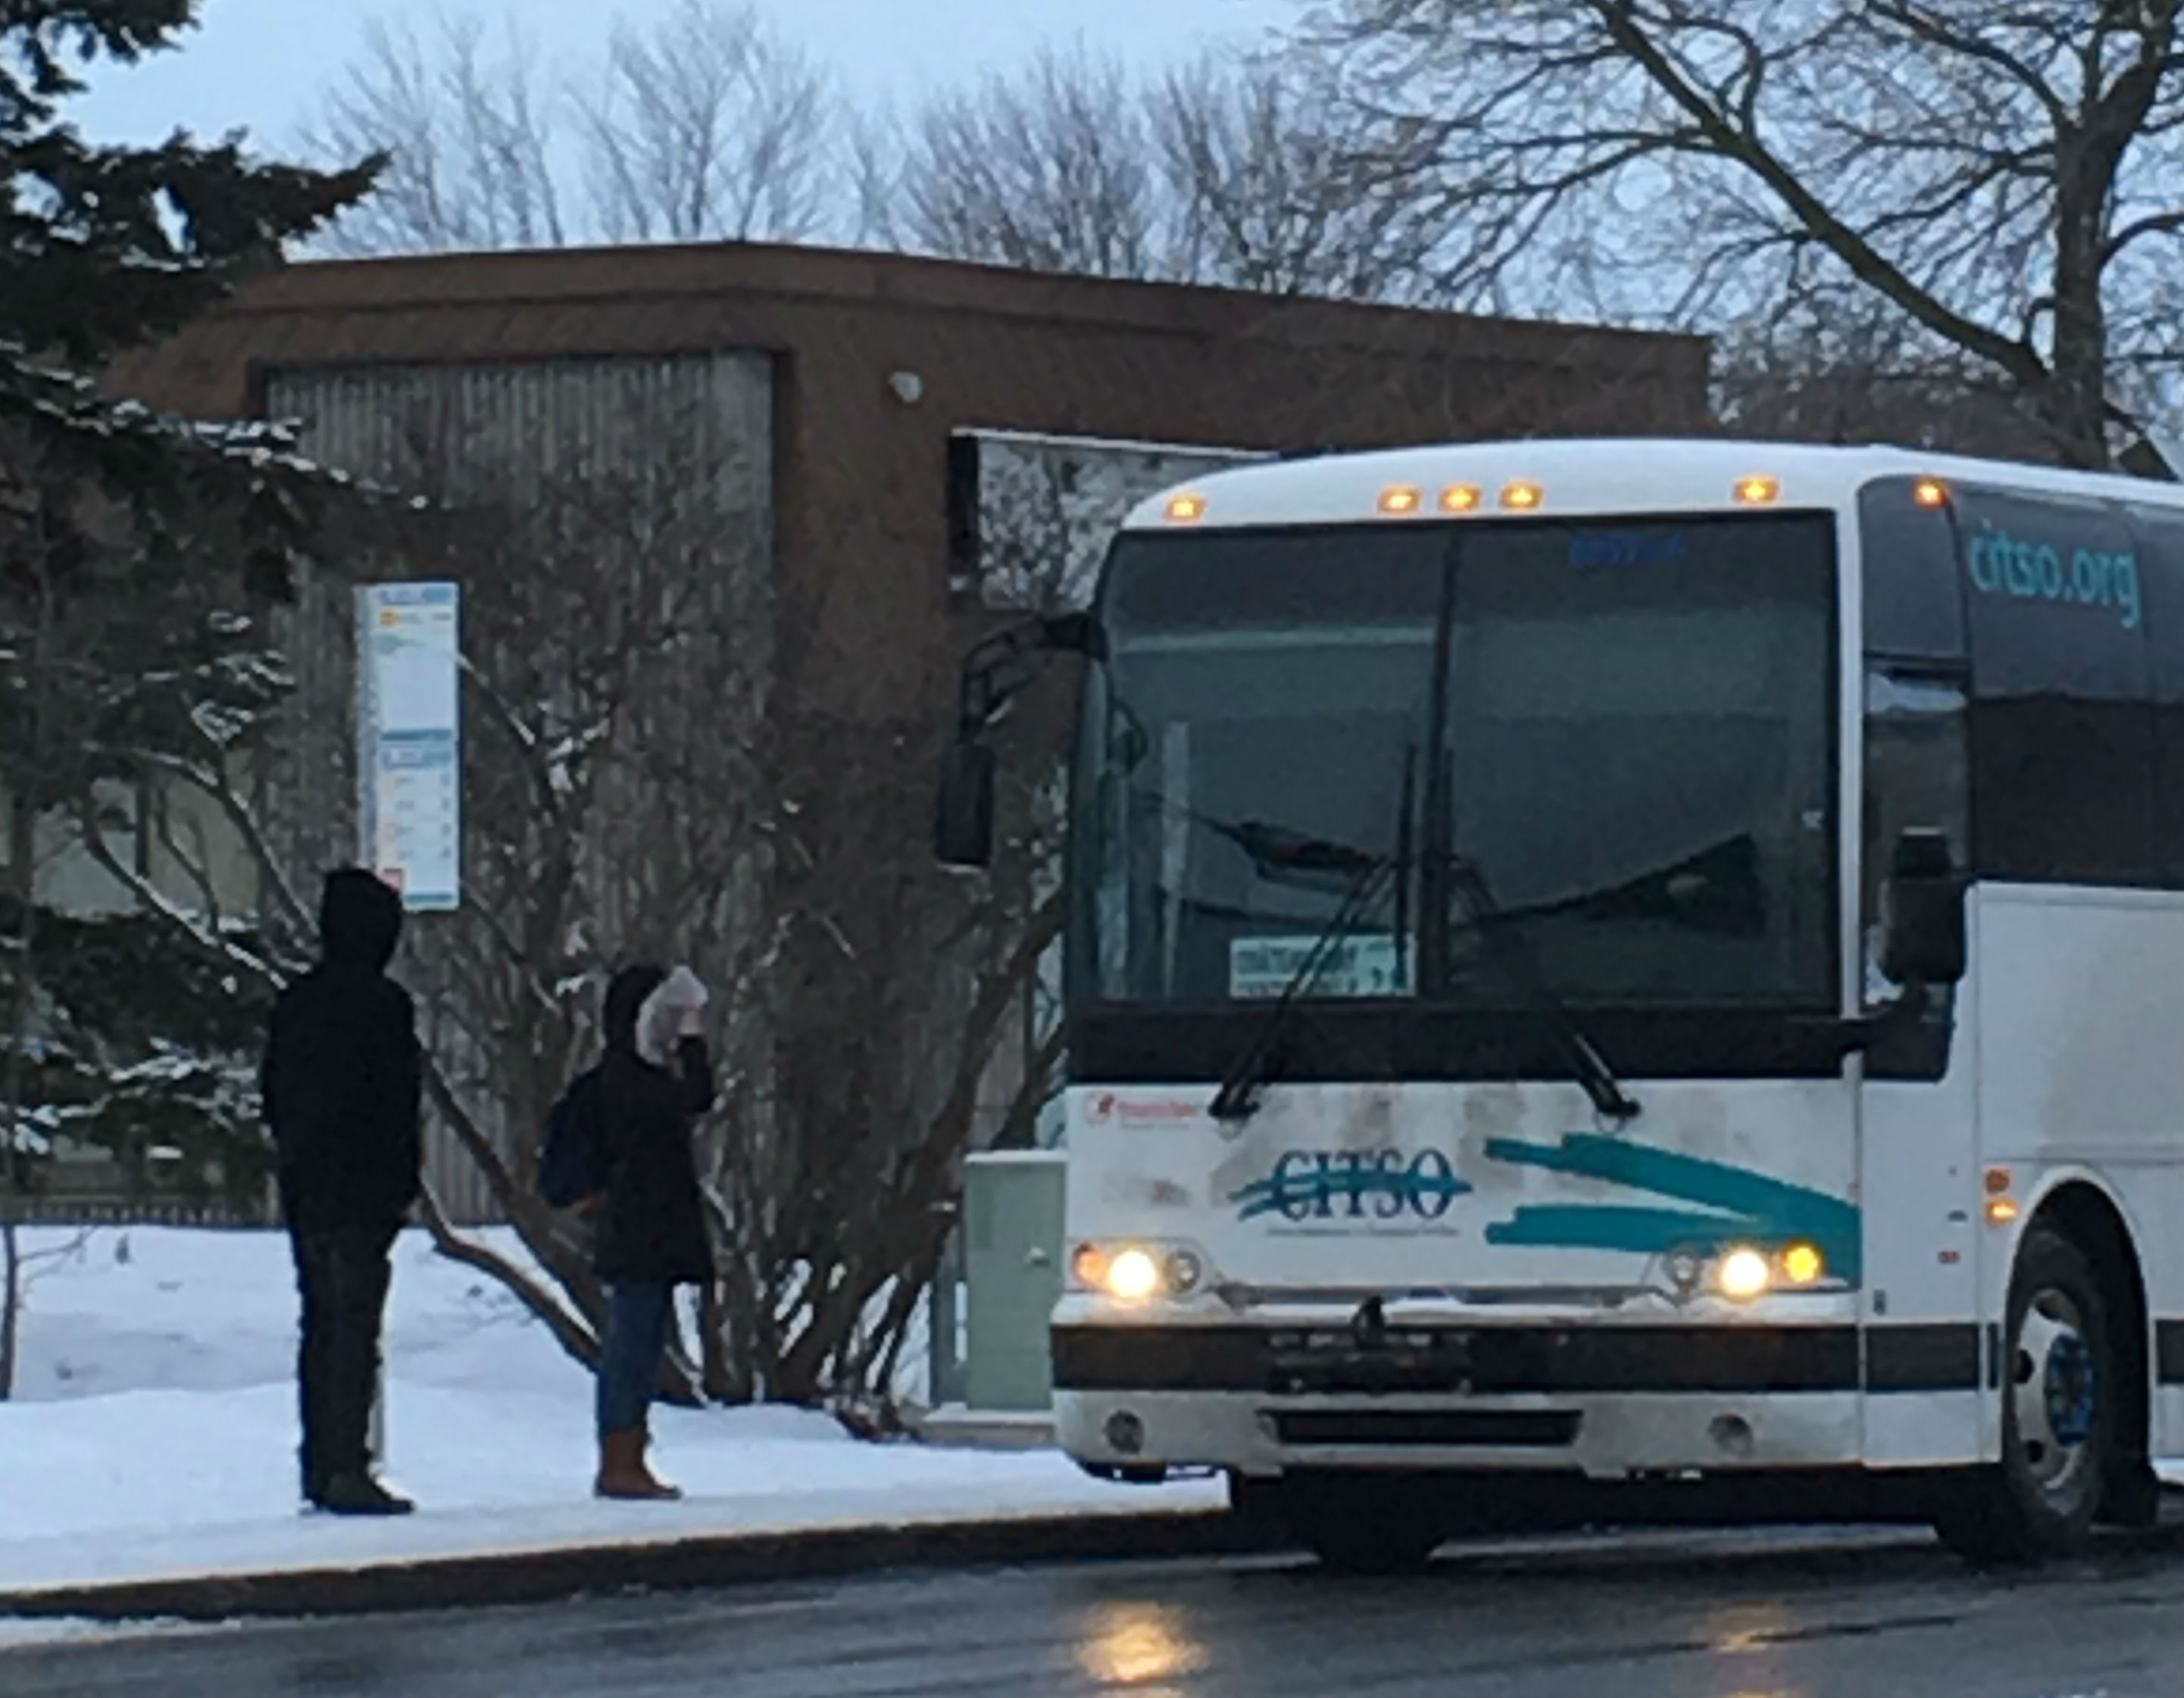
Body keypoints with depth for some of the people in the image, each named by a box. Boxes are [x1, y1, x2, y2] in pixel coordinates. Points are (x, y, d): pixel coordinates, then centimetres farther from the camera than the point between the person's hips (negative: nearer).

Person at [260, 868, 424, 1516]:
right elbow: (399, 1100, -14)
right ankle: (346, 1469, -10)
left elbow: (272, 1092, 14)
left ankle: (319, 1468, 14)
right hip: (361, 1191, -7)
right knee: (355, 1328, -7)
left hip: (304, 1190, 7)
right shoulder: (382, 1005, -13)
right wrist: (404, 1174, -5)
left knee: (320, 1325, 13)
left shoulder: (294, 1003, 9)